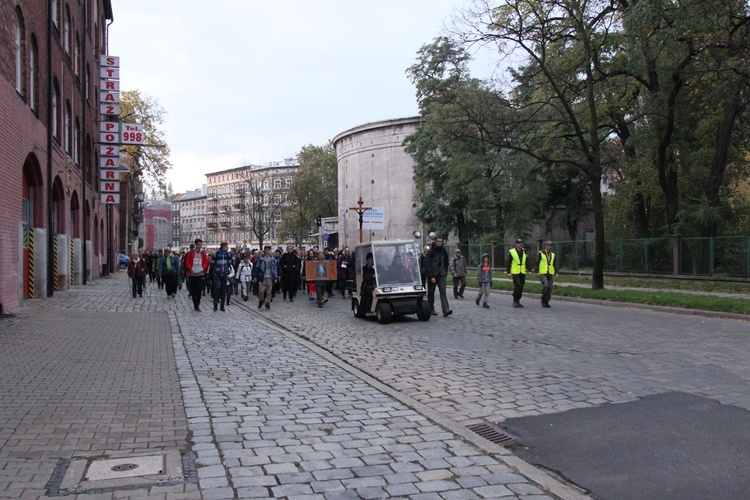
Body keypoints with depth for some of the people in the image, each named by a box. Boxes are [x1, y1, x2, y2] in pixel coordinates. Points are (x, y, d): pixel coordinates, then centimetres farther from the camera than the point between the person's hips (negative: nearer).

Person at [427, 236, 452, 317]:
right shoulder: (431, 251, -6)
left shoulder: (443, 251, 8)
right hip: (432, 275, -2)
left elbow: (446, 263, 18)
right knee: (431, 292, 6)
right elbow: (428, 265, -10)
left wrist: (445, 273, 12)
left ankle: (446, 310, -21)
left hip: (441, 275, 2)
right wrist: (431, 277, -16)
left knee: (443, 291, -10)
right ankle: (431, 309, 19)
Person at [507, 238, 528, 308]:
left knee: (521, 287, 6)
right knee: (517, 286, -16)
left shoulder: (524, 252, 10)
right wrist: (508, 272, -8)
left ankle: (517, 301, 16)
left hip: (523, 273, 5)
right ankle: (515, 301, -4)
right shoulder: (511, 252, -4)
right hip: (515, 272, -5)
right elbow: (508, 263, -3)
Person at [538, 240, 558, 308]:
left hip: (550, 274, 4)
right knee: (545, 286, -22)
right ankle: (543, 300, -4)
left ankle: (546, 302, 9)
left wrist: (556, 273, -3)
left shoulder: (552, 254, 10)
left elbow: (555, 265, 9)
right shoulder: (541, 253, -3)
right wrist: (537, 272, -15)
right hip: (542, 274, -4)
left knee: (549, 288, -3)